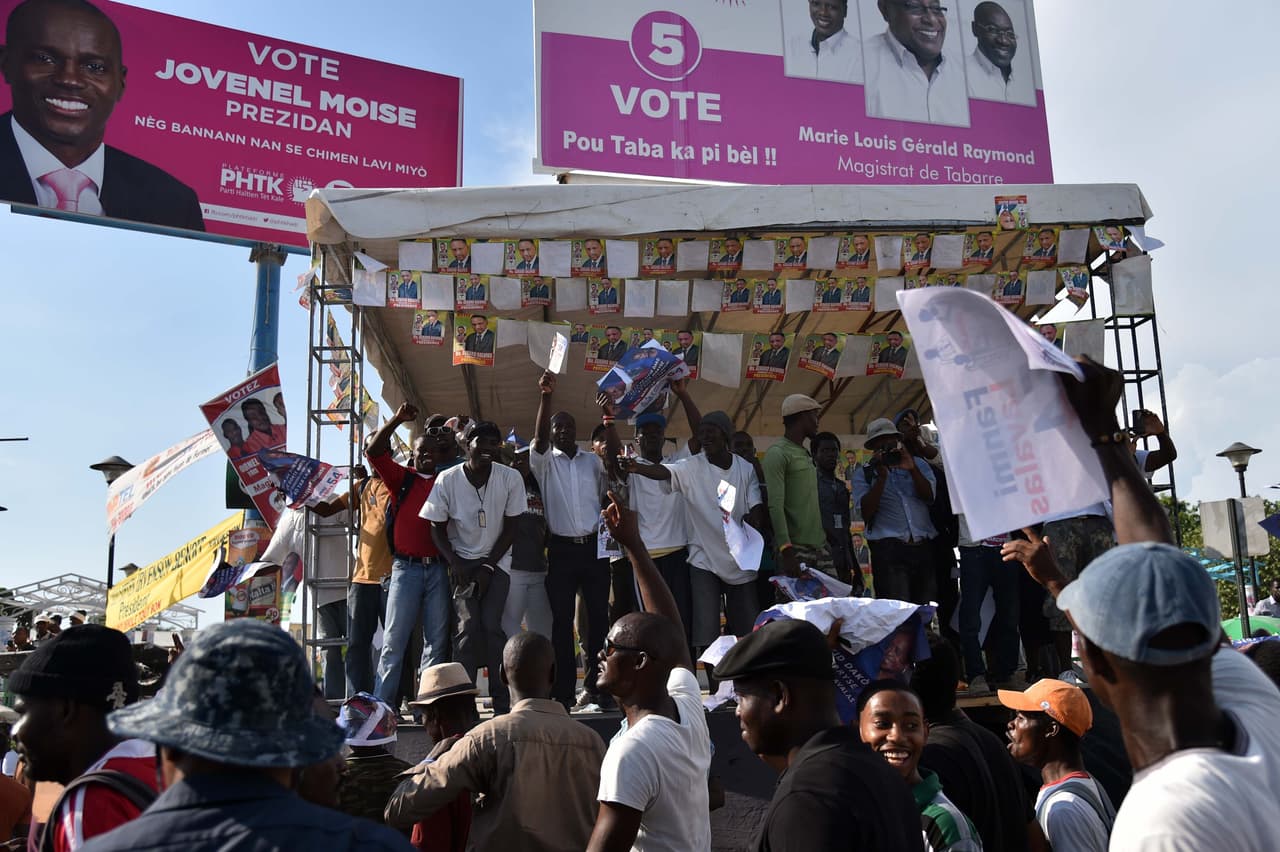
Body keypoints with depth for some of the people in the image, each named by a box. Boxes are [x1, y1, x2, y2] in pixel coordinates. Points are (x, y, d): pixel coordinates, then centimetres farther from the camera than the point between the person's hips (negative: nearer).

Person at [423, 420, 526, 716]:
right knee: (467, 626, -14)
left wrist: (487, 566, -9)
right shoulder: (447, 480, -9)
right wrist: (456, 564, -12)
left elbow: (511, 527, -3)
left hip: (496, 560, 0)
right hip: (461, 561, 0)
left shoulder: (511, 478, -9)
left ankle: (502, 702, -7)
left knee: (492, 625, -14)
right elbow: (437, 528, -1)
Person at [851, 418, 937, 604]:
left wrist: (912, 470, -12)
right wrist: (881, 476, -11)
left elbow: (930, 497, 2)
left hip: (924, 548, 3)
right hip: (889, 550, -3)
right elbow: (866, 512, -4)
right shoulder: (862, 473, 9)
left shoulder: (918, 464, 18)